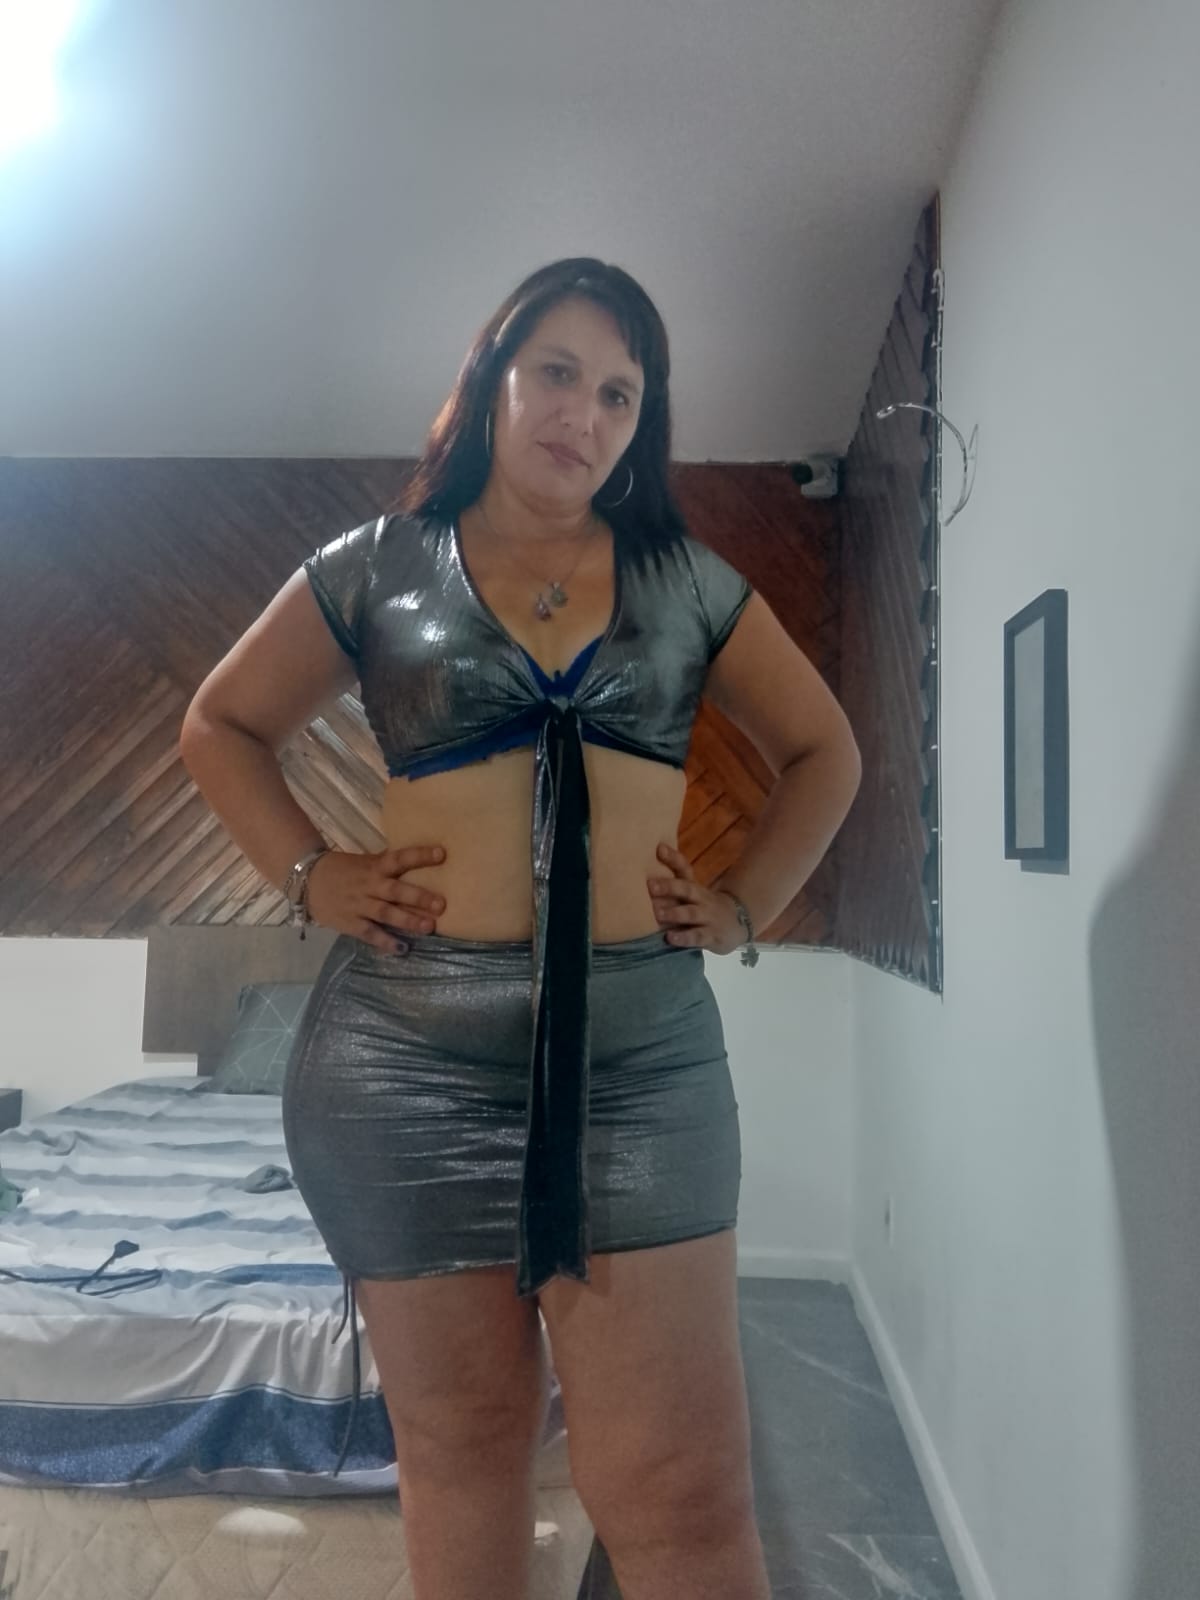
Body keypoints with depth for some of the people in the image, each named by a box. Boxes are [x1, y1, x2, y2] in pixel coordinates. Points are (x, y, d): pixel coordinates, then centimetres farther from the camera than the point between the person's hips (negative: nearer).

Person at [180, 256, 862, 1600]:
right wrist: (307, 874, 2)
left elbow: (822, 750, 19)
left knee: (677, 1486, 0)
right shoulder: (378, 566, 8)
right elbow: (221, 726, 16)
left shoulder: (688, 578, 11)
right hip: (410, 1052, 0)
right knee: (462, 1442, 15)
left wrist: (745, 906, 6)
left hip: (647, 1050, 1)